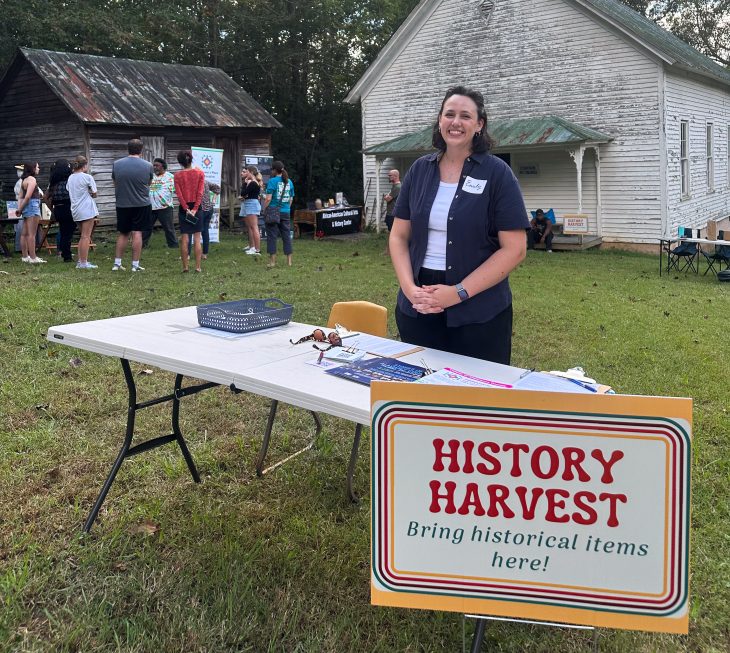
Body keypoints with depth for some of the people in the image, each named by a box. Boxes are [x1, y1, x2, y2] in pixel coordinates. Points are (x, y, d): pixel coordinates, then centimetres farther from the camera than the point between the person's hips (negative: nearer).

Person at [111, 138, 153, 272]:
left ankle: (117, 263, 14)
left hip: (122, 204, 2)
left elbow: (115, 183, 10)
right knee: (137, 233, 1)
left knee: (123, 234, 13)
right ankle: (135, 265, 1)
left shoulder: (116, 164, -2)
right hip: (142, 204, -2)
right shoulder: (147, 165, -6)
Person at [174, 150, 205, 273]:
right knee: (197, 239, 3)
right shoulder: (200, 173, -2)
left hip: (184, 208, 0)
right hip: (196, 207, 0)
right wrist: (195, 208, -10)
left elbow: (179, 194, -8)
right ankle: (198, 267, 1)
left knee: (184, 239, 4)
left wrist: (186, 209, -9)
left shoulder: (178, 175, -2)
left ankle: (185, 266, 4)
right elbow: (200, 192, -9)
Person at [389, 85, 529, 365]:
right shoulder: (419, 170, 7)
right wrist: (409, 288, -9)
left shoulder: (497, 174, -4)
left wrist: (459, 292, -16)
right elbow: (399, 236, 8)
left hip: (479, 313, -3)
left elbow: (514, 249, -9)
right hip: (417, 308, 3)